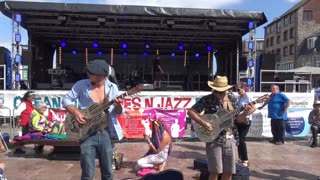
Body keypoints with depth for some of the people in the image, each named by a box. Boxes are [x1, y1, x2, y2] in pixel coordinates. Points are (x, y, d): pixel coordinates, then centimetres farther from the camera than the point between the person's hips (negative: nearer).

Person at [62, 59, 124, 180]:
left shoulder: (112, 87, 1)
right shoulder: (81, 85, -4)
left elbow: (118, 112, 5)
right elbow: (66, 100, 2)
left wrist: (118, 106, -18)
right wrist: (75, 112, -15)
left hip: (105, 134, 2)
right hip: (87, 134, -2)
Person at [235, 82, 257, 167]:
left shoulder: (248, 97, -10)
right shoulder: (238, 98, 12)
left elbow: (254, 108, -21)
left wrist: (243, 116, -26)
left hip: (245, 121, -7)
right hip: (238, 121, 8)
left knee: (241, 139, -12)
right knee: (238, 139, 9)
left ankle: (245, 160, -4)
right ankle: (241, 158, 20)